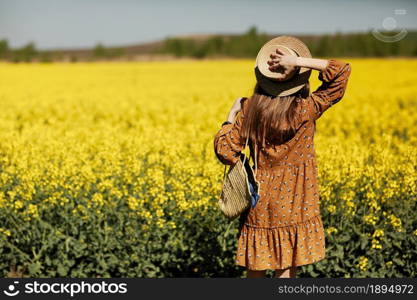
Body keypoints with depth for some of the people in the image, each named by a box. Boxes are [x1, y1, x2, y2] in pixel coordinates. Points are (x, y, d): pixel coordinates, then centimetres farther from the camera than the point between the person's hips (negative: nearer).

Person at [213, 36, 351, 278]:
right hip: (294, 208, -3)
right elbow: (343, 70, -10)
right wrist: (300, 62, -16)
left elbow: (224, 150, -5)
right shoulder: (306, 109, -13)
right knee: (287, 271, 6)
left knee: (255, 271, 14)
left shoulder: (250, 108, -6)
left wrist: (231, 115, 6)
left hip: (259, 206, 3)